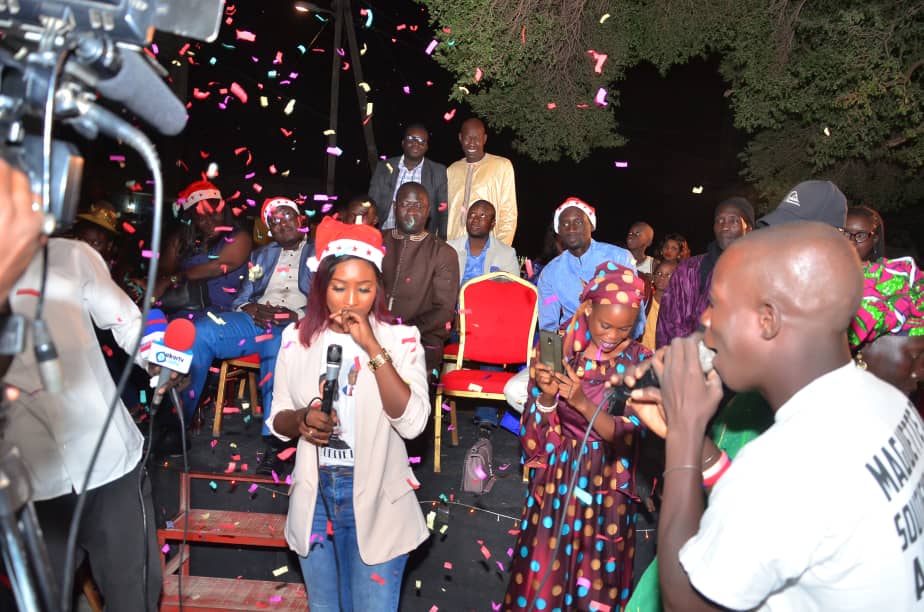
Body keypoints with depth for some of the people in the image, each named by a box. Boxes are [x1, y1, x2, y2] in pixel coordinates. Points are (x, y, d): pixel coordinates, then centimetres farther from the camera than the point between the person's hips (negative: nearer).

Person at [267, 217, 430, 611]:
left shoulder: (401, 339, -10)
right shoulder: (297, 339, -2)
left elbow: (412, 423, -22)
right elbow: (277, 421, 5)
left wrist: (373, 348, -25)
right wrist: (302, 419, -18)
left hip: (376, 500, -3)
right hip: (315, 496, 3)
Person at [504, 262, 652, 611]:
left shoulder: (639, 362, -7)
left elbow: (625, 436, -13)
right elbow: (535, 432, -4)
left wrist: (583, 403, -28)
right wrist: (547, 396, -25)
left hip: (607, 487, 0)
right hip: (557, 479, 0)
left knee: (599, 581, 13)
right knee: (544, 573, 9)